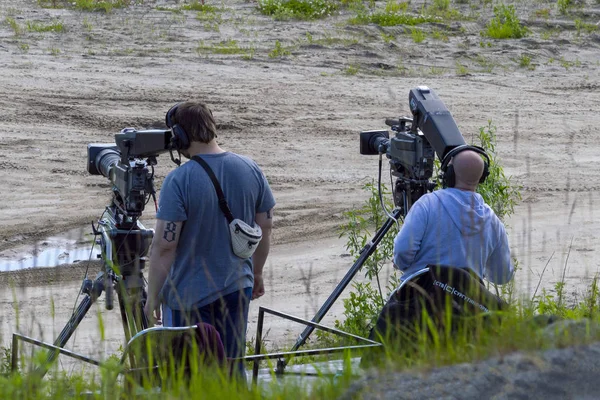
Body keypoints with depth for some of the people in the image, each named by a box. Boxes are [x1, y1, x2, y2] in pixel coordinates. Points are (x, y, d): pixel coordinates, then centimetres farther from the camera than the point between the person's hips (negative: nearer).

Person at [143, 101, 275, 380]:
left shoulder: (178, 181, -18)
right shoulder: (250, 170, 0)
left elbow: (164, 245, -18)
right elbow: (265, 228, 10)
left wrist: (152, 296, -7)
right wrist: (256, 274, 24)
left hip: (188, 293, -5)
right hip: (237, 287, 5)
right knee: (233, 368, 11)